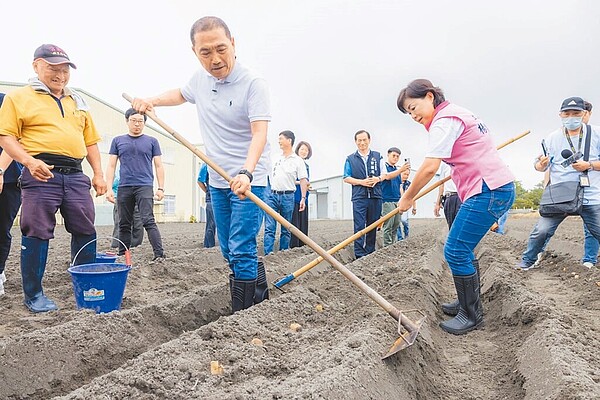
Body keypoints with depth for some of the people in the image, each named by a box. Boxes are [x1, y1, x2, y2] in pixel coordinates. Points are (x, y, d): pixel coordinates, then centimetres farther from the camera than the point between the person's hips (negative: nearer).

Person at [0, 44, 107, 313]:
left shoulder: (77, 102, 22)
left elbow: (90, 141, 21)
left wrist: (98, 174, 12)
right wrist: (29, 161, -17)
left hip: (75, 175, 5)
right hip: (41, 174, -4)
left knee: (85, 232, 5)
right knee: (37, 234, -1)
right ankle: (33, 294, 11)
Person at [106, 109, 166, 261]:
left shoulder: (152, 141, 9)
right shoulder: (118, 141, 12)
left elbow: (159, 166, 8)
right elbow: (111, 166, 10)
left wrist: (161, 188, 0)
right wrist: (109, 188, 1)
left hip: (145, 187, -3)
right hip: (124, 187, 3)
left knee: (148, 221, -14)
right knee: (124, 224, 8)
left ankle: (159, 254, -17)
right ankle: (122, 255, 17)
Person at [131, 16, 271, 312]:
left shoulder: (253, 84, -16)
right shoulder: (200, 79, 6)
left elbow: (259, 134, -28)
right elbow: (181, 94, 30)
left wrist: (246, 173, -43)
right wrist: (152, 101, 14)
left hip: (249, 181, -7)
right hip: (217, 181, 8)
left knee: (241, 251, -10)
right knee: (229, 252, 14)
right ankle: (260, 299, 31)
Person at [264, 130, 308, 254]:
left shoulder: (298, 160, 2)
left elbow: (303, 180, -2)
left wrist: (303, 198, -9)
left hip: (287, 196, -2)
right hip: (272, 195, 2)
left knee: (286, 229, 7)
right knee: (269, 227, -5)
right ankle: (268, 253, -6)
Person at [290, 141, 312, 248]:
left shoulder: (306, 166, 20)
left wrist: (308, 186, 6)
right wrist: (301, 183, -13)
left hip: (304, 198, 7)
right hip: (294, 197, -7)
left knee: (303, 223, 6)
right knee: (294, 223, -9)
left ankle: (302, 247, 11)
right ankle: (293, 247, -6)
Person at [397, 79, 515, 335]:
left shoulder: (444, 120, -12)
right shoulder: (456, 114, 19)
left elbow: (430, 168, -19)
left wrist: (407, 198, -8)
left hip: (488, 190, -11)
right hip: (499, 188, 11)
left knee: (456, 252, -8)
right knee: (462, 249, 16)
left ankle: (472, 316, 5)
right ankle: (468, 302, 29)